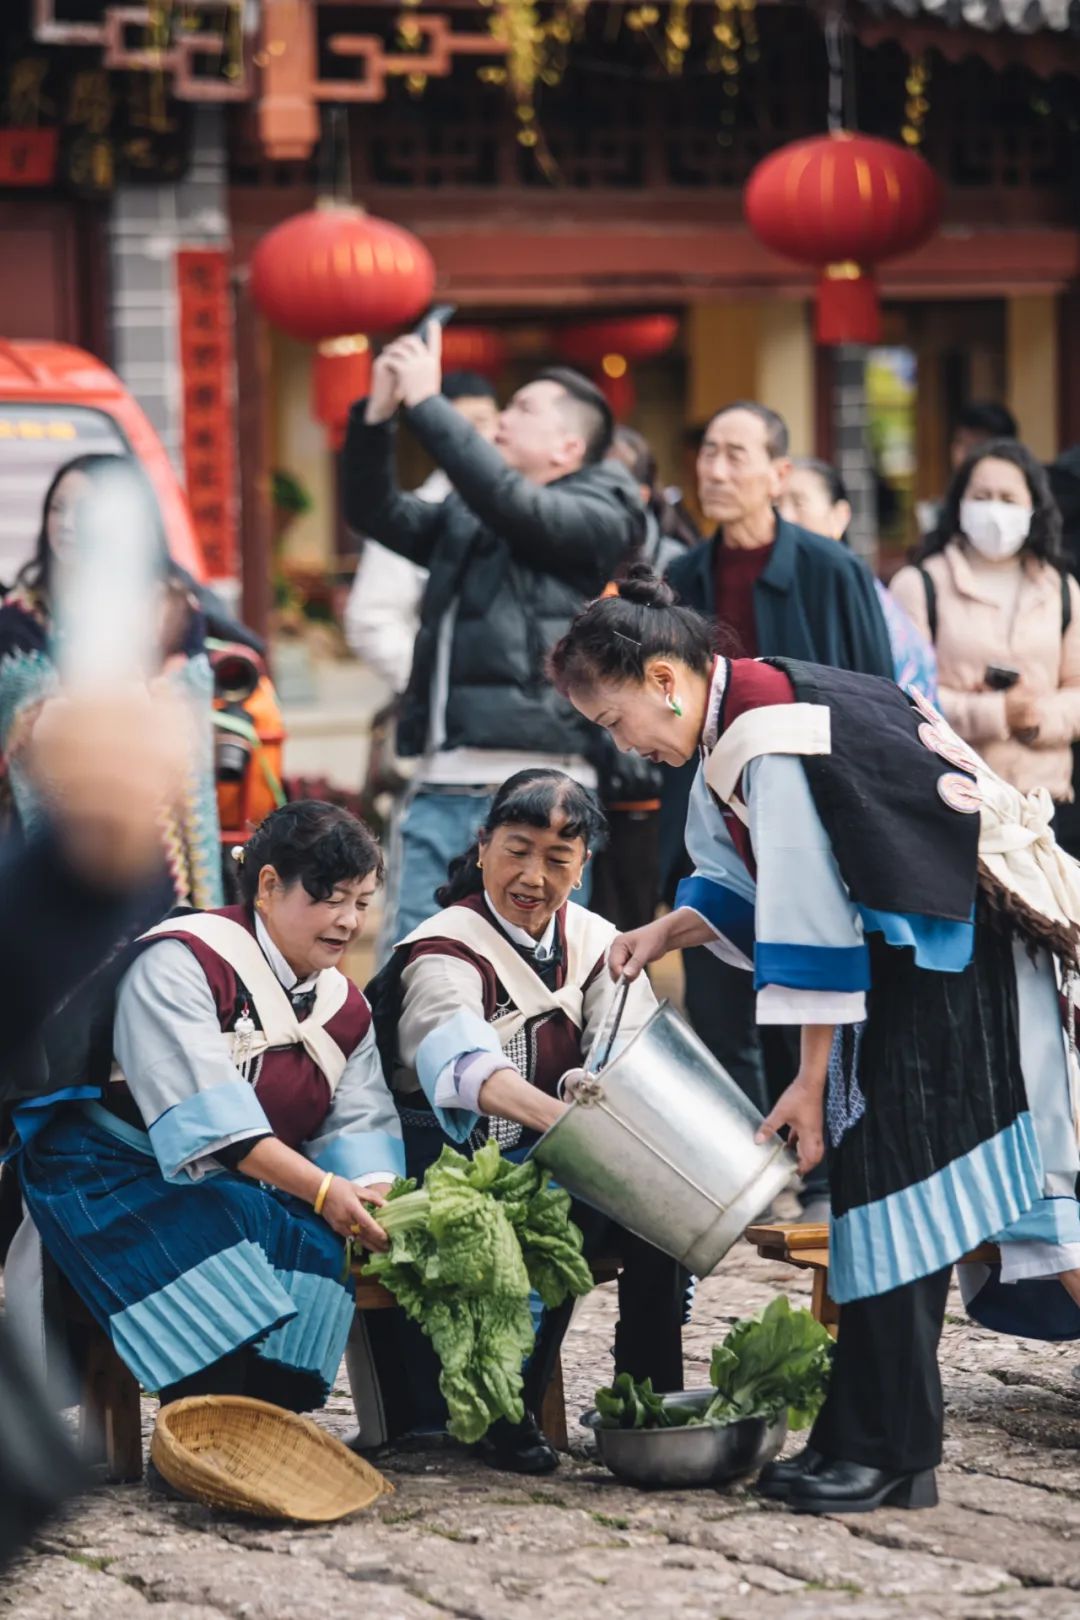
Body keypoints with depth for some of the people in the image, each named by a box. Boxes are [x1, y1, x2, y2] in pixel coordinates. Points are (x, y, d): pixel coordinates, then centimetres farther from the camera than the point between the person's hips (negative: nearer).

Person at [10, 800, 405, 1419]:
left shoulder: (347, 1007, 8)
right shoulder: (180, 962, -18)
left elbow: (361, 1123, -4)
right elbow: (206, 1113, -28)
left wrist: (377, 1195, -28)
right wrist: (322, 1190, -35)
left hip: (245, 1190, 7)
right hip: (119, 1172, -7)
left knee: (320, 1246, -21)